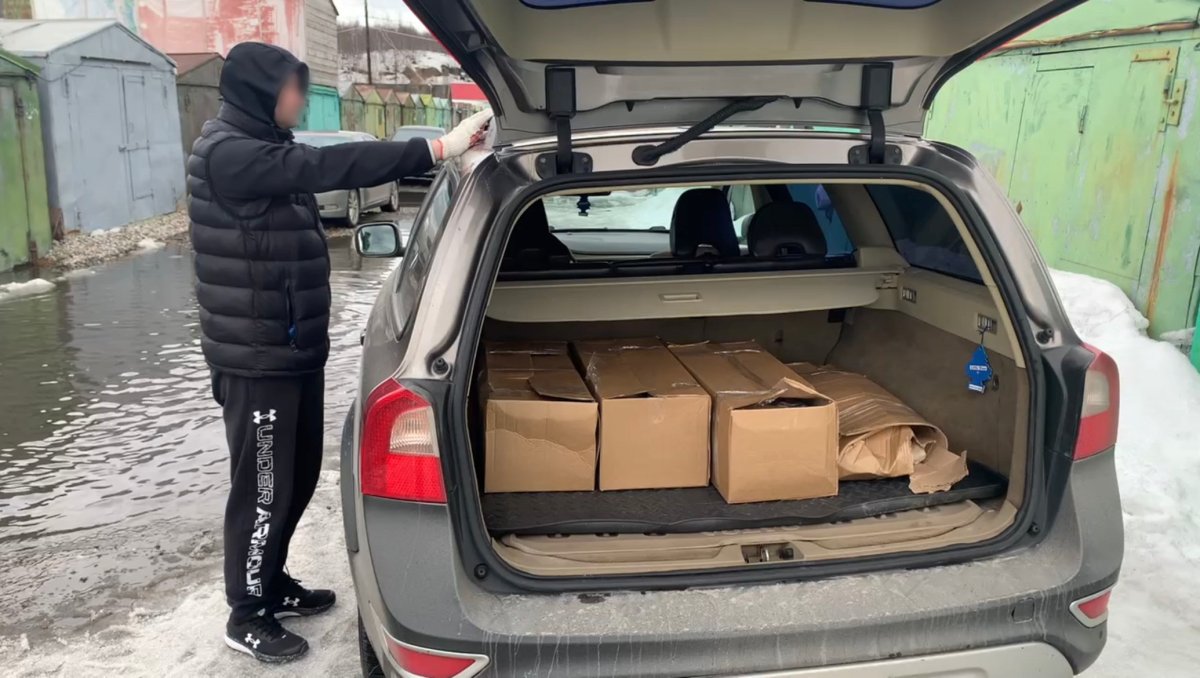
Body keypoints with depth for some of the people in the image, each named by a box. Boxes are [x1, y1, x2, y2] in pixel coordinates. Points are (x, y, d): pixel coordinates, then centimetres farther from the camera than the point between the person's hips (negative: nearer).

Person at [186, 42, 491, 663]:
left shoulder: (259, 150, 15)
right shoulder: (228, 154, -18)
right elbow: (328, 167, -27)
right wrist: (436, 149, -30)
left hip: (292, 350, 10)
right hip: (257, 359, -10)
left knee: (298, 475, 18)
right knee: (262, 487, 2)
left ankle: (272, 585, 35)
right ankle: (246, 616, 19)